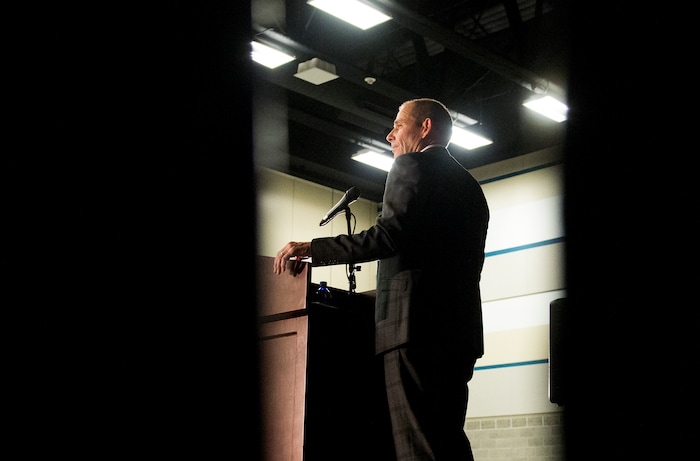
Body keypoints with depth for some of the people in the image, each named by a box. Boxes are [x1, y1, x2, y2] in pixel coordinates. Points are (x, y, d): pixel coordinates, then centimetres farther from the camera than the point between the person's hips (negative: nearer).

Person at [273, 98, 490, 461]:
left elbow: (389, 235, -14)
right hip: (460, 330, 9)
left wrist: (312, 249, -8)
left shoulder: (412, 166, 0)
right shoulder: (469, 186, 25)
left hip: (416, 325, -9)